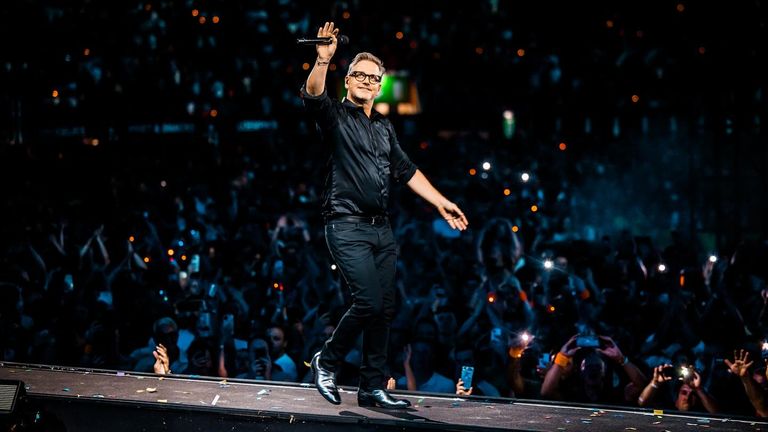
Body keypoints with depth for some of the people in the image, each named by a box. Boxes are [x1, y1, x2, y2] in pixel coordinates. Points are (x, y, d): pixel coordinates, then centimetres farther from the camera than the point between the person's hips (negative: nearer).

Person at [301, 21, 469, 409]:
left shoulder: (384, 127, 21)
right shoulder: (336, 116, 1)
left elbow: (407, 171, 24)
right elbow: (313, 96, -20)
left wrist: (440, 202, 17)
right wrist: (323, 60, -36)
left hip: (381, 229, 7)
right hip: (347, 226, -7)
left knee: (384, 309, 3)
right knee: (369, 302, -17)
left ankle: (373, 388, 8)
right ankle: (326, 361, 4)